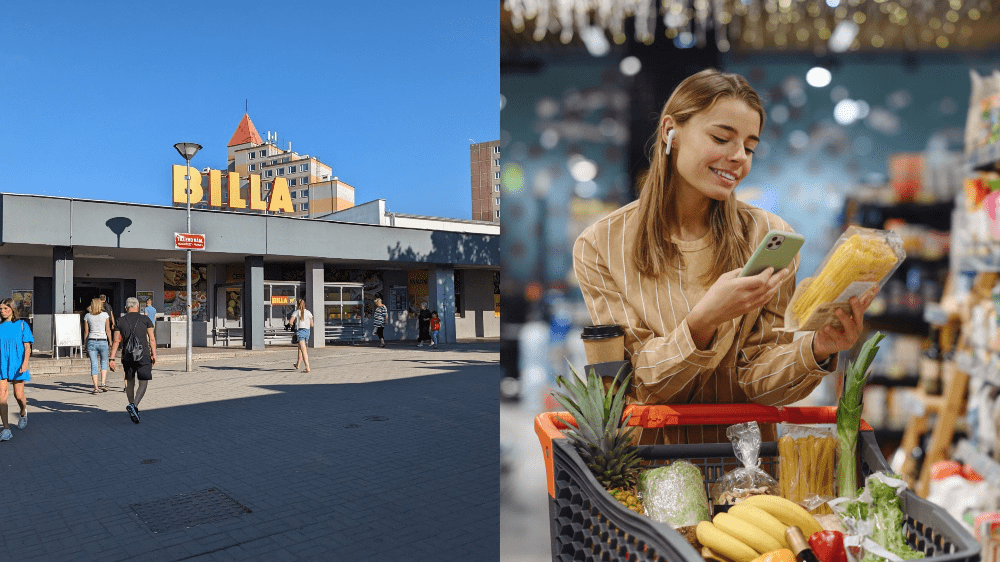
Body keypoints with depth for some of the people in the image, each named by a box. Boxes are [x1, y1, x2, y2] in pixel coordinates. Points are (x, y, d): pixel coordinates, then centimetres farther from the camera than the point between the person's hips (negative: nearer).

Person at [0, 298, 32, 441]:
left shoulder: (22, 325, 0)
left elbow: (27, 347, -3)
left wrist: (25, 363, -15)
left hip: (17, 365, -2)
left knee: (18, 395, 5)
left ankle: (23, 413, 39)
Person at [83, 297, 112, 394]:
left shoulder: (87, 316, 4)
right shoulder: (105, 315, -1)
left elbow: (86, 331, 5)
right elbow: (108, 330, -1)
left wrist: (85, 343, 13)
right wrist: (110, 342, 8)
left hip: (91, 341, 1)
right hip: (103, 341, -1)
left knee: (94, 364, 2)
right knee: (104, 362, 16)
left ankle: (96, 387, 0)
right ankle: (103, 383, 2)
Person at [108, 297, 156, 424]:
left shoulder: (121, 321, 6)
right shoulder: (145, 319, 1)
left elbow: (116, 341, 3)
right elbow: (152, 339, -2)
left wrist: (112, 358, 5)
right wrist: (154, 354, 3)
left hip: (127, 355, 3)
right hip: (143, 355, -3)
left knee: (130, 382, 18)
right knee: (143, 383, -2)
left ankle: (132, 406, 27)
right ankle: (134, 405, -22)